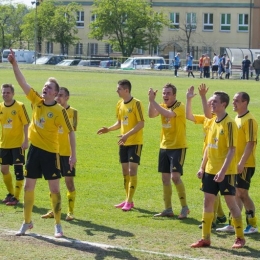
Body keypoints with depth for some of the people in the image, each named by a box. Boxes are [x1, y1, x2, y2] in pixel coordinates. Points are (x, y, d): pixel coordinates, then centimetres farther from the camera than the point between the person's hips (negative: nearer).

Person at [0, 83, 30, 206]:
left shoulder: (19, 106, -10)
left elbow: (26, 124, -10)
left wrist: (26, 141, -16)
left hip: (18, 144, -6)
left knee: (18, 170, -5)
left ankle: (16, 197, 1)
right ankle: (10, 193, 28)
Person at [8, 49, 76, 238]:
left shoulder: (59, 110, -13)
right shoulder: (36, 101, 0)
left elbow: (70, 132, -10)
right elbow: (22, 82, -4)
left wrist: (73, 154, -13)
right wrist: (14, 63, -15)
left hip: (50, 152, -5)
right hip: (34, 150, 5)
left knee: (55, 189, -1)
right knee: (29, 187, 10)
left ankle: (58, 225, 8)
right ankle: (27, 222, 23)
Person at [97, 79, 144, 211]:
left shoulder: (136, 103, -13)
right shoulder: (120, 104, 9)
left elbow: (141, 123, -17)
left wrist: (127, 135, -26)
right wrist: (108, 129, 1)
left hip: (135, 142, -8)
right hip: (124, 143, 8)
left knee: (132, 171, -10)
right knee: (125, 171, 10)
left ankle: (129, 201, -10)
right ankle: (128, 200, 18)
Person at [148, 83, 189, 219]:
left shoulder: (179, 106, -14)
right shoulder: (163, 106, 7)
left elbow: (168, 114, -33)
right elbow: (151, 115, -8)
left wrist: (153, 100, -31)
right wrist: (151, 101, -20)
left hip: (178, 147, -7)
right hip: (164, 147, 7)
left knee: (175, 176, -14)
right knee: (165, 178, 9)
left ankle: (185, 207, -3)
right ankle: (168, 209, 16)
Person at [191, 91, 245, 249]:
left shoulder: (229, 123, -14)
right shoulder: (213, 122, 10)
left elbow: (232, 150, -18)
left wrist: (223, 171, -24)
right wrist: (202, 167, 13)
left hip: (226, 172, -8)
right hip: (210, 170, 8)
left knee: (231, 202, 0)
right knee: (208, 202, 7)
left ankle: (240, 238, 12)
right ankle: (206, 238, 13)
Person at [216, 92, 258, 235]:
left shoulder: (249, 120, -15)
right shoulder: (237, 118, 13)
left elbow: (250, 144, -20)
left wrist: (241, 163, -24)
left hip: (245, 165, -8)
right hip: (235, 164, 8)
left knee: (242, 193, -5)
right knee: (236, 193, 11)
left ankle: (252, 225, 2)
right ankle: (232, 224, 16)